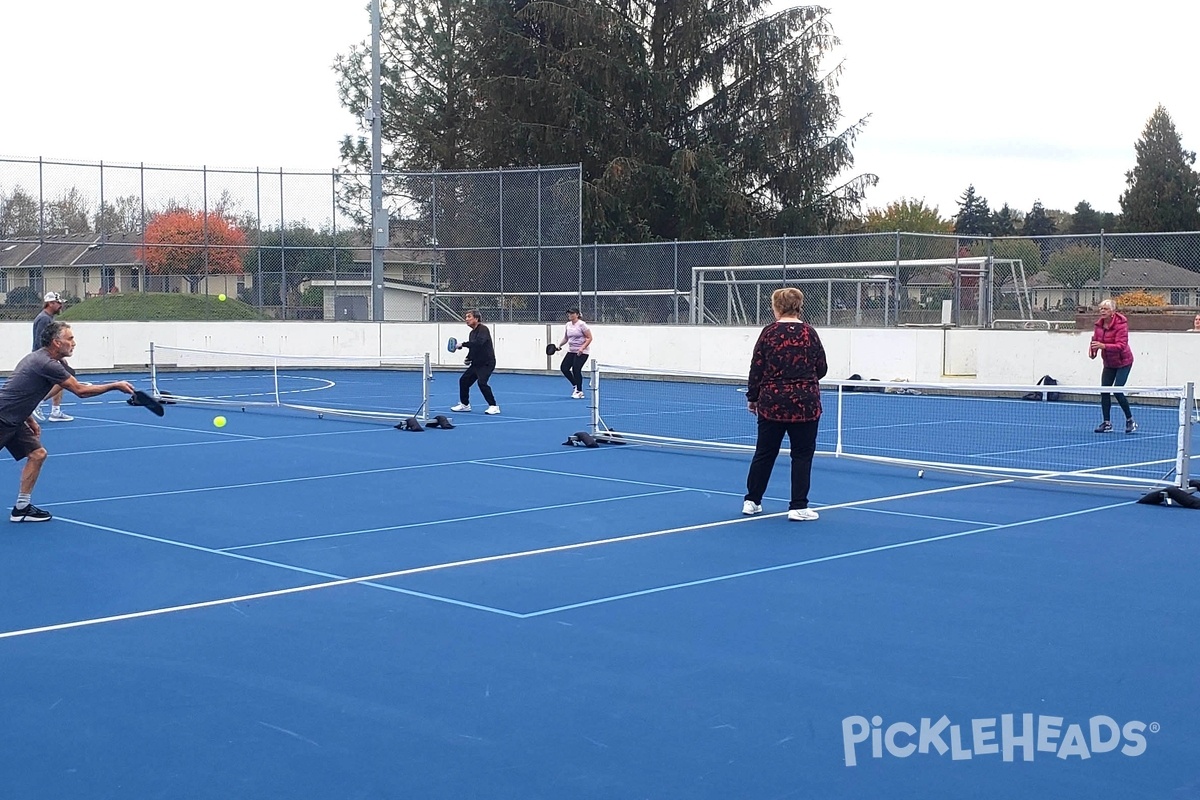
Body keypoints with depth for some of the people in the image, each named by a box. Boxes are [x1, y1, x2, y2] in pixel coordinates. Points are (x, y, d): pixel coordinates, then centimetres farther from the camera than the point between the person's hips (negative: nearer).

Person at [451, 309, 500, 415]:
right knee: (464, 380, 11)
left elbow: (478, 343, -32)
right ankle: (464, 404, 27)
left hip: (486, 363, -10)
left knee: (482, 382, -25)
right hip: (476, 363, 10)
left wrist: (462, 344, -28)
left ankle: (493, 406, -18)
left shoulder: (483, 329, -15)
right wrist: (468, 358, 4)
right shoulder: (472, 332, 13)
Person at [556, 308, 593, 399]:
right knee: (564, 368, -3)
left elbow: (589, 338, -14)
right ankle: (575, 385, 17)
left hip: (581, 352, -7)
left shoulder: (582, 324, -12)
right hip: (571, 351, 7)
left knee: (576, 370, -13)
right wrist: (560, 345, 4)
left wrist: (582, 348, -24)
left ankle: (579, 392, 2)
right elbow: (566, 338, 21)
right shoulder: (568, 325, 9)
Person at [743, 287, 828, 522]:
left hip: (772, 402, 1)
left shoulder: (768, 333, -3)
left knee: (764, 453, 13)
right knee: (802, 454, 7)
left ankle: (751, 501, 21)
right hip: (804, 404, -1)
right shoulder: (809, 334, -3)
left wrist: (752, 398, 10)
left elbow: (757, 369, -1)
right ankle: (798, 507, 5)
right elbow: (822, 369, 4)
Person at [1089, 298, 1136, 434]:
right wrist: (1092, 350, -15)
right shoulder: (1099, 324, -3)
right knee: (1104, 391, 0)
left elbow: (1121, 345, -31)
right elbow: (1095, 339, 6)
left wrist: (1103, 346, -43)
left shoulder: (1120, 324, -23)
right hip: (1108, 363, 6)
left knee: (1117, 391, -15)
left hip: (1123, 362, -6)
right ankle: (1107, 423, 9)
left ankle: (1130, 420, 2)